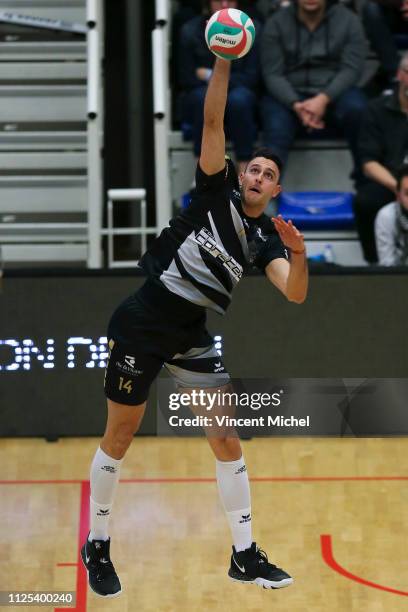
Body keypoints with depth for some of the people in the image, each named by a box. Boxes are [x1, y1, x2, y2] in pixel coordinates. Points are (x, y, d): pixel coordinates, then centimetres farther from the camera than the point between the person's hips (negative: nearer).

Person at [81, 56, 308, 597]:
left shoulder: (265, 240, 3)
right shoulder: (217, 191, -4)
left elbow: (295, 294, -11)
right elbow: (213, 121, -14)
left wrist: (298, 253, -29)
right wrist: (225, 62, -23)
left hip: (192, 337, 4)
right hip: (141, 324, -4)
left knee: (227, 439, 1)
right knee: (120, 437, 3)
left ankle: (245, 556, 11)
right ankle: (97, 546, 19)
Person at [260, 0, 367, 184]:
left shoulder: (348, 20, 1)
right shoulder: (276, 23, 0)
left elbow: (352, 69, -7)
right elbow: (272, 73, -5)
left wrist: (324, 99, -25)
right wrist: (295, 105, -24)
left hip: (333, 92, 0)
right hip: (288, 95, 0)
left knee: (356, 107, -32)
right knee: (276, 130, -31)